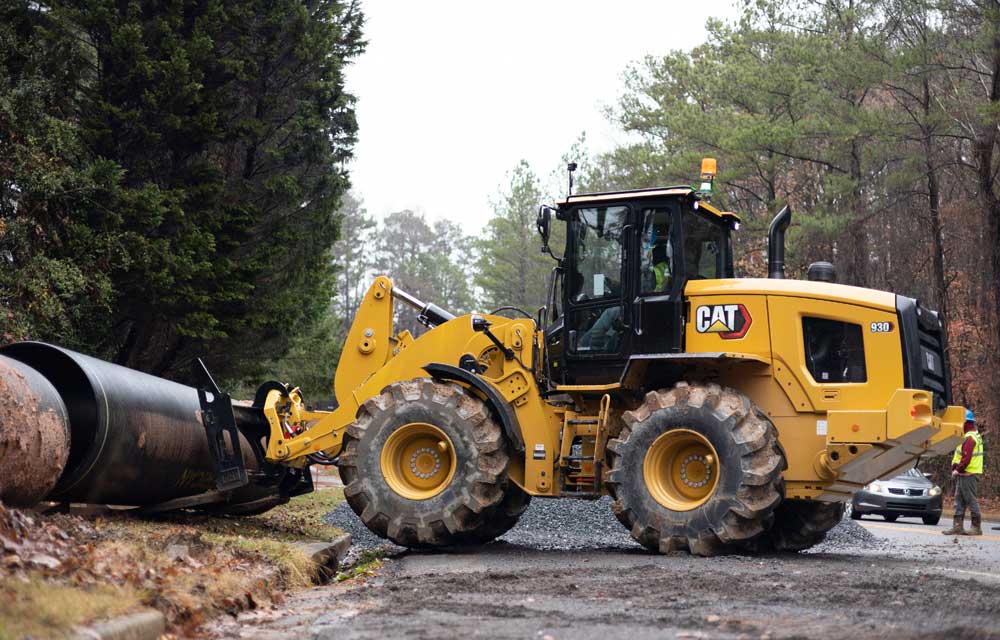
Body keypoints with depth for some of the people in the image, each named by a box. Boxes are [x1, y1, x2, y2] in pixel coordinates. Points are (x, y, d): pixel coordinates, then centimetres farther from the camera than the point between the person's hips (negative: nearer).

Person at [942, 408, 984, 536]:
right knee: (959, 501, 10)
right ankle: (957, 527, 10)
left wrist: (958, 470, -14)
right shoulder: (973, 435, 18)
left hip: (968, 474, -10)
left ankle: (977, 528, 1)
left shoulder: (970, 438, -16)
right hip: (962, 475, 10)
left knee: (972, 501, -4)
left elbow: (966, 457, -23)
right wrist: (956, 469, 12)